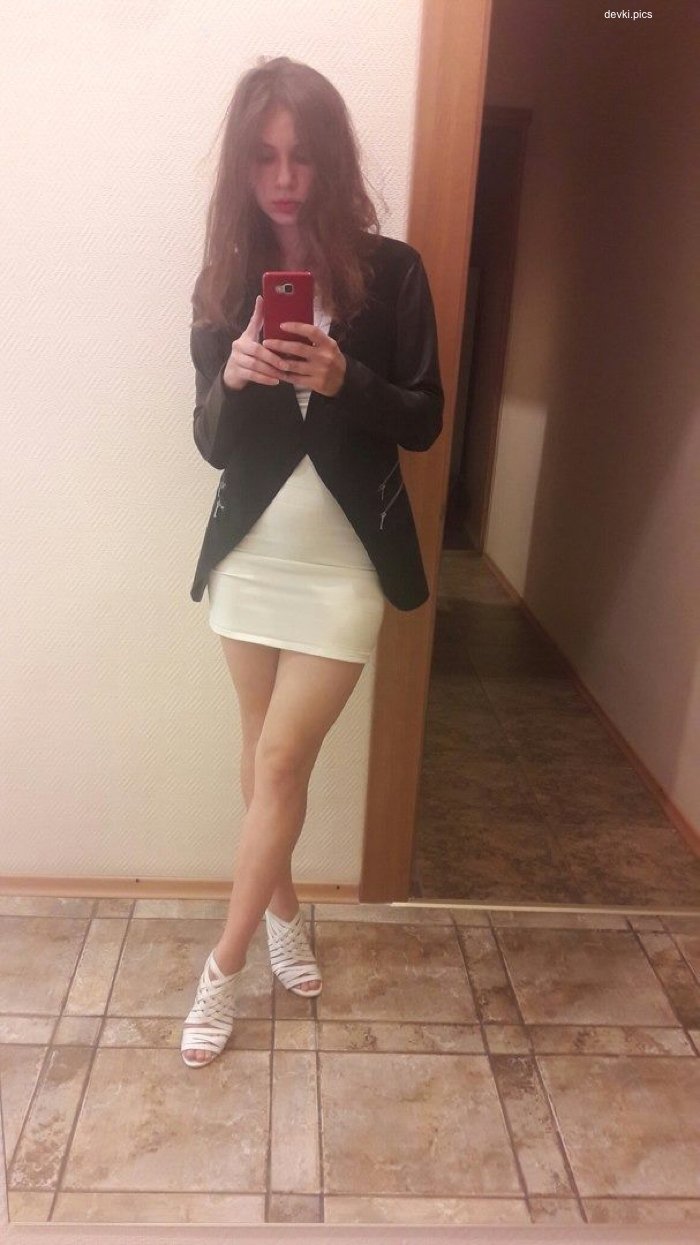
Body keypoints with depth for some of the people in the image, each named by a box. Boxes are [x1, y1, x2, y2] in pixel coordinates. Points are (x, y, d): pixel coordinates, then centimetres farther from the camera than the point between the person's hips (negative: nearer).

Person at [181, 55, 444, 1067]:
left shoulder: (391, 272, -4)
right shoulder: (225, 280, 2)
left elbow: (425, 422, -5)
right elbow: (212, 444, 1)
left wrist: (344, 380, -23)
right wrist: (234, 377, -21)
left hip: (345, 563, -3)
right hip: (251, 554, 3)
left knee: (280, 764, 0)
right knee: (265, 758, 14)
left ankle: (223, 970, 19)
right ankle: (284, 909, 39)